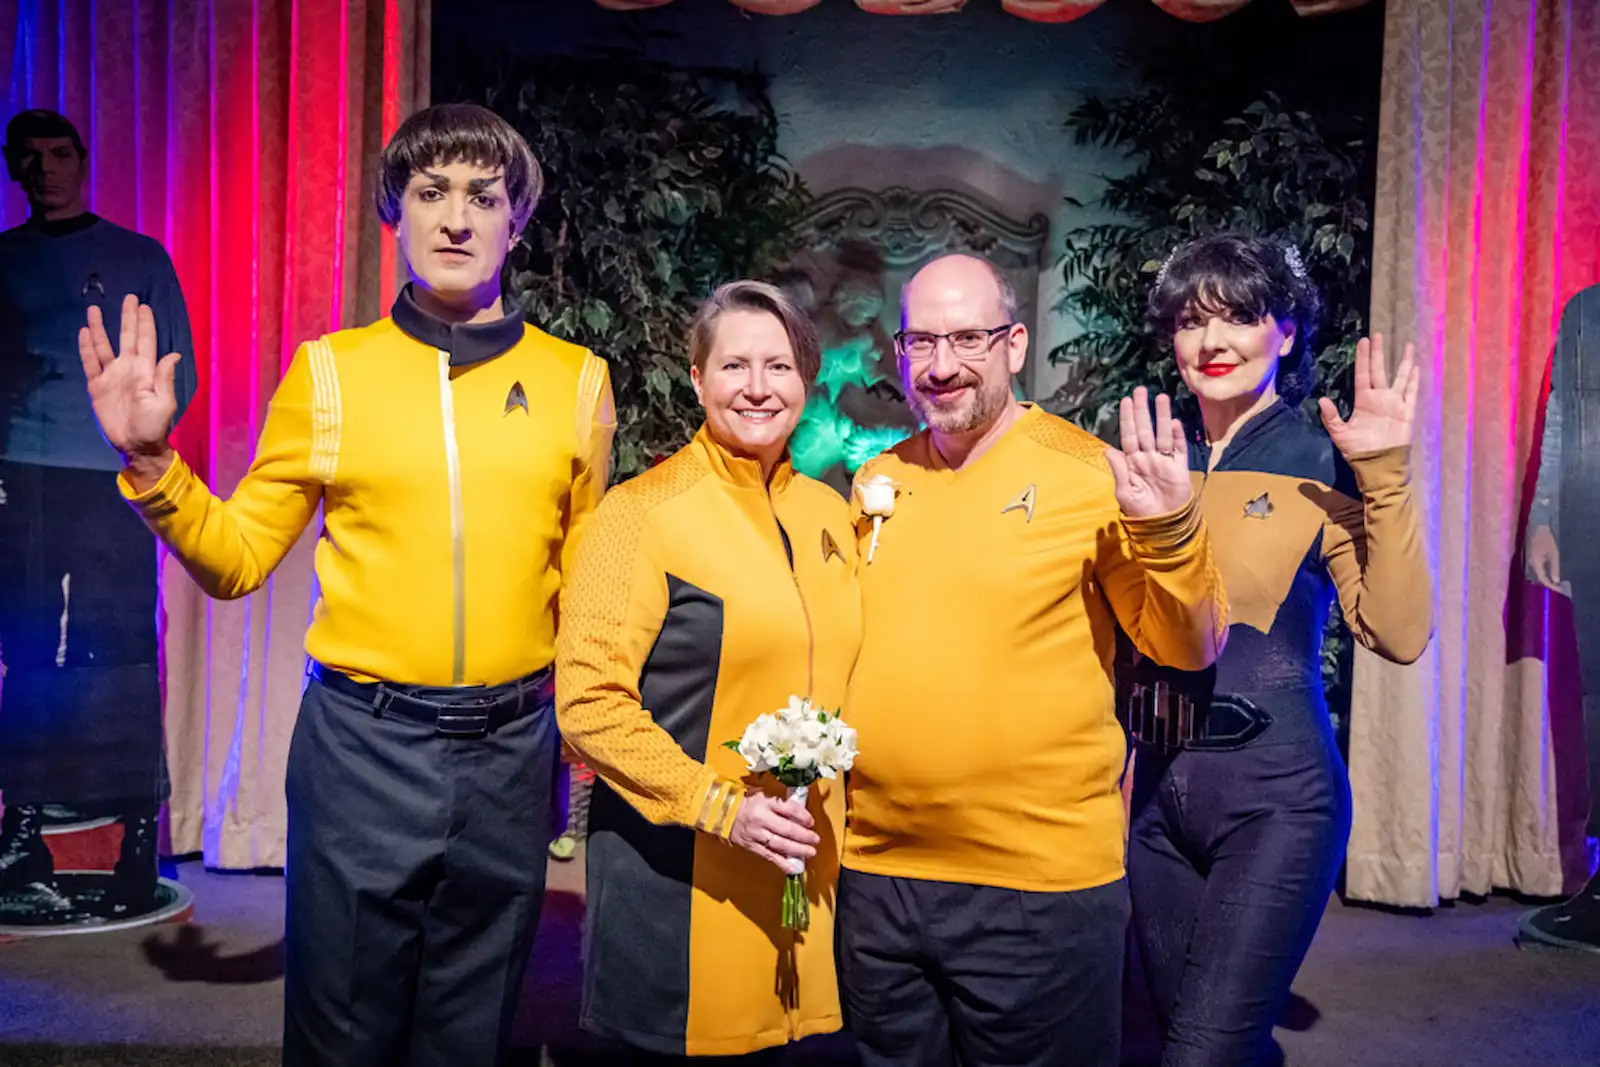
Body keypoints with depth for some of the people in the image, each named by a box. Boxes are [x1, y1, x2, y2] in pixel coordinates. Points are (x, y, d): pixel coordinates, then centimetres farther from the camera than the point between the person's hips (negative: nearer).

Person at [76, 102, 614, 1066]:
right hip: (361, 739, -1)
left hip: (512, 744, 1)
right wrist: (152, 463, -12)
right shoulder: (331, 371, -1)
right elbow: (237, 559, 3)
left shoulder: (576, 380, 2)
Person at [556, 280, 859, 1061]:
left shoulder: (828, 512, 7)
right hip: (676, 876, -5)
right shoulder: (645, 508, -10)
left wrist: (822, 821, 5)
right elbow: (588, 701, -13)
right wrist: (719, 807, -18)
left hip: (799, 872, 5)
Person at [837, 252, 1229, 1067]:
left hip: (1041, 887, -4)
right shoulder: (876, 483, 5)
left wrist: (1167, 529, -23)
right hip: (875, 876, 5)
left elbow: (1188, 652, -8)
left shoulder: (1090, 474, -9)